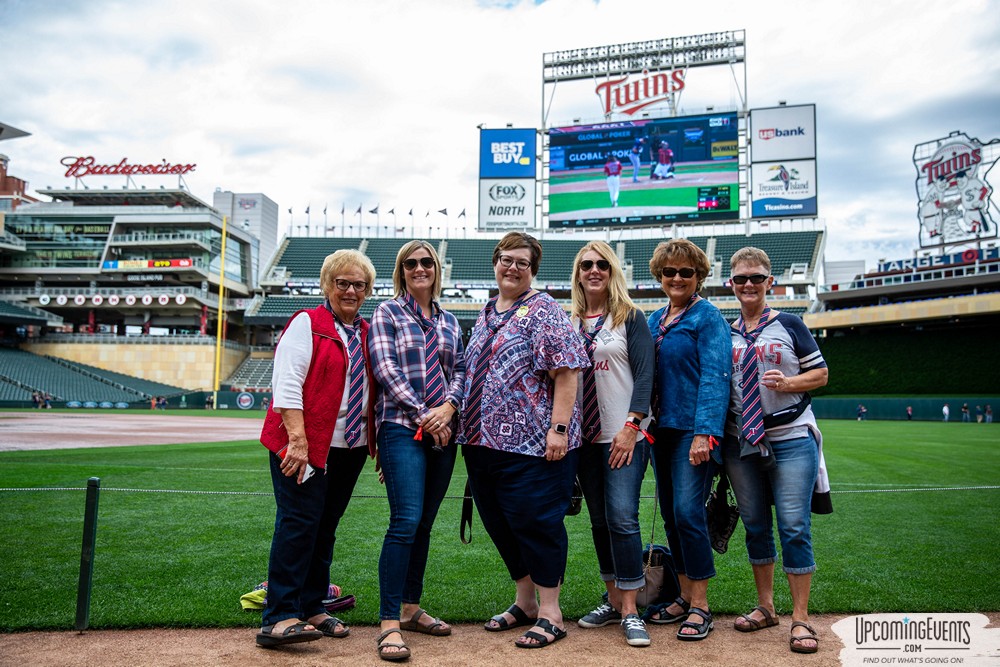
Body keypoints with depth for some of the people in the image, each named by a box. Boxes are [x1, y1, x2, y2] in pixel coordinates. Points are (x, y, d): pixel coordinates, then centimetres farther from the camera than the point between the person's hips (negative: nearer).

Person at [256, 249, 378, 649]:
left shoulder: (366, 334, 16)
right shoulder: (306, 324, -3)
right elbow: (287, 385, -13)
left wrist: (376, 442, 13)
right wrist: (298, 440, -21)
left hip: (350, 447, 6)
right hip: (305, 445, -6)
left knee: (326, 526, 10)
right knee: (299, 522, -9)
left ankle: (312, 610, 19)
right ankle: (279, 619, -4)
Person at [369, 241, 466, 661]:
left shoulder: (449, 321, 17)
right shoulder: (387, 312, 3)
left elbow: (460, 369, 12)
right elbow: (385, 369, -7)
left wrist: (449, 406, -7)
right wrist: (423, 414, -12)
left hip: (442, 430, 5)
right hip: (401, 427, -5)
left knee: (424, 524, 10)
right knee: (406, 521, -14)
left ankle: (411, 608, 22)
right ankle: (389, 622, -7)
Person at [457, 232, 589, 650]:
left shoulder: (544, 312, -7)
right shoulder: (486, 316, 16)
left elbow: (566, 374, -14)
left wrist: (559, 428, -21)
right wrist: (469, 427, 17)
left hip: (532, 443, -8)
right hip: (483, 441, 8)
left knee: (536, 523, 0)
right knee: (501, 524, 14)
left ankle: (550, 613, 14)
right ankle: (525, 603, 31)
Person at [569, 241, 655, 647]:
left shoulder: (630, 317, -1)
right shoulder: (569, 323, 10)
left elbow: (644, 375, -7)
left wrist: (630, 426, -16)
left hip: (624, 435, -4)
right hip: (585, 436, 5)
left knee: (622, 518, -12)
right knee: (599, 520, 9)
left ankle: (630, 611, -2)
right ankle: (614, 600, 21)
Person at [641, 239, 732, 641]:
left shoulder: (707, 317, -6)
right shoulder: (654, 320, 15)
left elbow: (714, 377, -14)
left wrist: (704, 432, -22)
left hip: (693, 429, -7)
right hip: (662, 428, 7)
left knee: (688, 512, -11)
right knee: (670, 514, 10)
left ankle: (700, 606, 3)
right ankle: (685, 597, 22)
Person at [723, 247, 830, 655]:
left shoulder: (789, 325, 3)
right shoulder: (724, 334, 10)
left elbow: (820, 373, 4)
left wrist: (787, 383, -14)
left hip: (791, 439, -3)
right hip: (740, 442, 3)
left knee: (794, 527, -5)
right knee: (755, 525, 11)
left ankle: (801, 619, 7)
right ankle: (765, 607, 26)